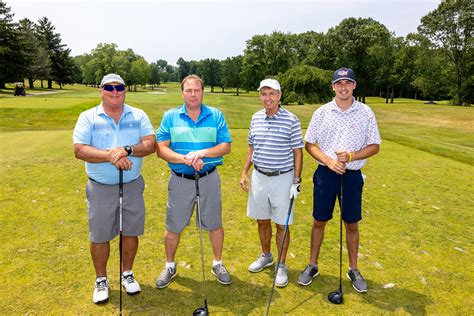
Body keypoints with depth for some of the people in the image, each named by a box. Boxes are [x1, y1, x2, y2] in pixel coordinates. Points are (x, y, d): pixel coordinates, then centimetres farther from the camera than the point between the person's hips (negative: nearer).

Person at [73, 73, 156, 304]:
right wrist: (111, 156, -24)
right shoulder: (88, 117, -1)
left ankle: (127, 273, 34)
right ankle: (101, 279, 30)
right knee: (99, 236, 9)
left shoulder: (138, 116, 3)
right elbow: (79, 150, -12)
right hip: (100, 188, -1)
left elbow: (151, 144, -7)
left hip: (132, 186, 2)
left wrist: (127, 150, -24)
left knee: (131, 232, 12)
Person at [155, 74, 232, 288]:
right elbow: (161, 149, -7)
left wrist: (201, 152, -20)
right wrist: (185, 159, -21)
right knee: (173, 226, 11)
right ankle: (170, 267, 34)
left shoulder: (216, 116, 1)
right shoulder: (170, 116, 0)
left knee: (214, 224, 12)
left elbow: (226, 146, -5)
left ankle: (218, 264, 34)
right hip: (180, 180, 0)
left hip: (209, 179, 0)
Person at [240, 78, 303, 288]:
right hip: (259, 177, 5)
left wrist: (297, 181, -9)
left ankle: (281, 266, 21)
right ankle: (266, 256, 38)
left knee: (281, 224, 5)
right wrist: (244, 173, 8)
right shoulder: (256, 118, 5)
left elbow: (297, 152, -6)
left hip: (282, 178, -4)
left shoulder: (291, 120, -10)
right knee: (262, 221, 16)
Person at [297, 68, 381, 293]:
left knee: (351, 224, 10)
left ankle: (353, 270, 28)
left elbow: (374, 146, 1)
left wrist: (351, 156, -16)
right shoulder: (321, 112, 0)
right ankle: (313, 266, 26)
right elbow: (309, 144, 2)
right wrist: (329, 161, -13)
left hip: (352, 175, 0)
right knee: (319, 222, 9)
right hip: (325, 173, 0)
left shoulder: (366, 112, 0)